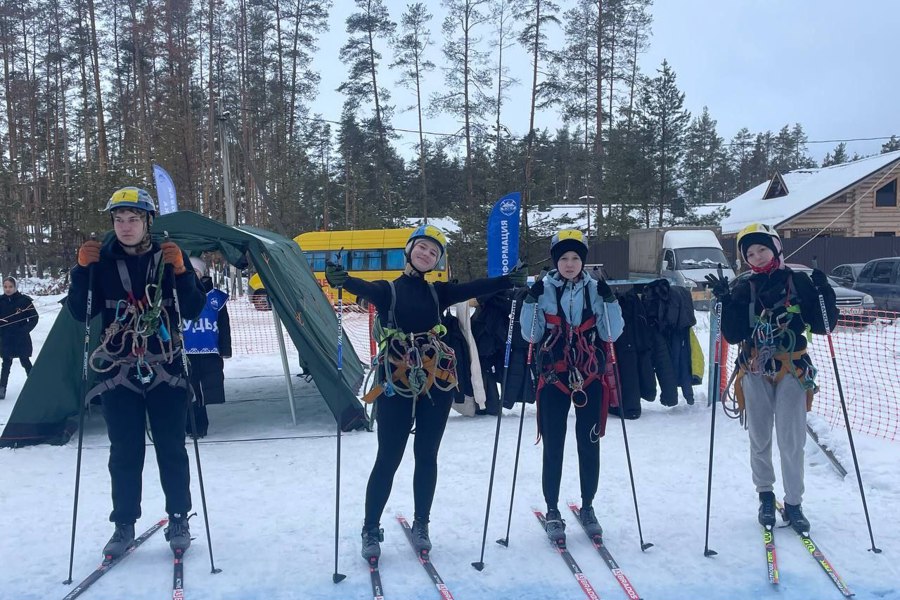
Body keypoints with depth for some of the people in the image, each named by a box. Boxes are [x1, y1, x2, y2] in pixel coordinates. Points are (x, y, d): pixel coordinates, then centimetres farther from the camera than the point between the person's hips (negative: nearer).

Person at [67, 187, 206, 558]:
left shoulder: (169, 257, -1)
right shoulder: (103, 261, 1)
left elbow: (194, 311, -7)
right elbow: (81, 313, -2)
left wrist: (181, 272, -21)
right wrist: (82, 270, -15)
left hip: (165, 370, -1)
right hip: (118, 373, 1)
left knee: (171, 449, 5)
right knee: (124, 452, 6)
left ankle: (178, 520, 19)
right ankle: (124, 525, 19)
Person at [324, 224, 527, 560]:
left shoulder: (437, 292, 9)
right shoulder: (388, 290, 0)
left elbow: (472, 289, -7)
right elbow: (364, 288, -23)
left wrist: (507, 281, -24)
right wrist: (340, 279, -45)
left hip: (437, 384, 3)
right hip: (396, 385, -3)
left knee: (427, 457, 10)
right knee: (388, 459, 1)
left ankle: (421, 525, 26)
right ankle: (371, 530, 16)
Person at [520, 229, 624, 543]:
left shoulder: (595, 289, 2)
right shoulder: (544, 289, -2)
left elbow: (611, 334, -2)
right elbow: (531, 335, -5)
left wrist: (609, 300, -14)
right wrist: (531, 302, -17)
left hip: (590, 377, 1)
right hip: (553, 377, -1)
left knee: (589, 445, 8)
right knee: (553, 447, 2)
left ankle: (588, 507, 25)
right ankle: (552, 511, 16)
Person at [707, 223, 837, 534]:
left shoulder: (799, 282, -1)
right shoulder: (743, 289, 1)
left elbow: (822, 325, -2)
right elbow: (734, 336, -6)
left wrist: (824, 293, -16)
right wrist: (726, 302, -18)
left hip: (792, 371, -1)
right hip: (755, 372, 1)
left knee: (791, 441, -2)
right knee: (759, 440, 10)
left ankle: (793, 503, 12)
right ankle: (765, 496, 27)